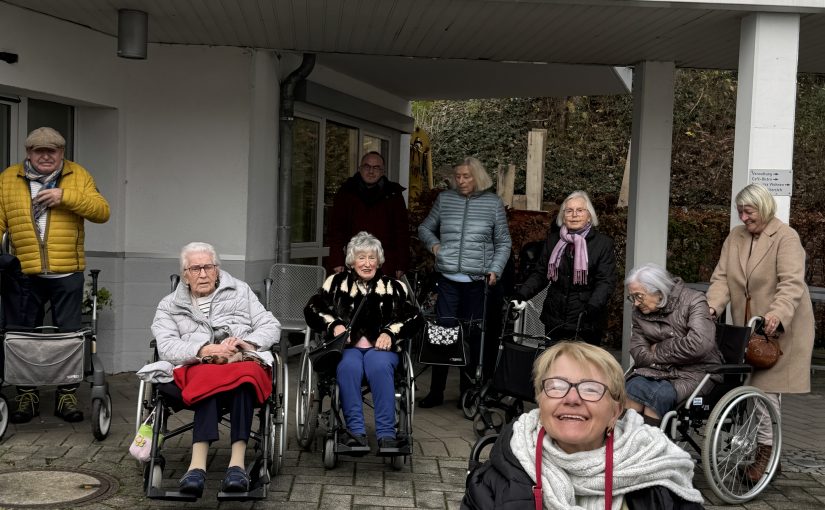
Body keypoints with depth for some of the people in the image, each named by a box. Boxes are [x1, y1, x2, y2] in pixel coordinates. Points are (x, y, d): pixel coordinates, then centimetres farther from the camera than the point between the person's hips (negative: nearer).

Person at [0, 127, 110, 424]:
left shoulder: (78, 176, 3)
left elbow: (102, 212, -6)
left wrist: (65, 196, -17)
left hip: (66, 274, -1)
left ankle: (67, 395, 17)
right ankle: (27, 396, 21)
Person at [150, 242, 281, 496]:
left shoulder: (240, 291, 22)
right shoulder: (169, 306, 20)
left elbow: (272, 327, 12)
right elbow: (166, 347, 2)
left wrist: (247, 342, -9)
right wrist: (202, 350, -16)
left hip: (245, 361, 0)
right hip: (197, 368, 0)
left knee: (243, 374, -38)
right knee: (212, 378, -38)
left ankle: (237, 463, -48)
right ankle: (198, 464, -49)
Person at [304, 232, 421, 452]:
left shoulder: (393, 287, 17)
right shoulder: (337, 282, 16)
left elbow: (413, 318, 11)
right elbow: (312, 309, 11)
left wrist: (390, 333, -6)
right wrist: (334, 325, -6)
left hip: (380, 346, 0)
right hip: (346, 346, 0)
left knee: (380, 367, -36)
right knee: (349, 367, -36)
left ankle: (386, 434, -38)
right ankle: (356, 431, -37)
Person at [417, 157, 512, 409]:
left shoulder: (493, 203, 4)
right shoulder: (444, 199, 8)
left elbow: (503, 242, 9)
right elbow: (425, 228, 20)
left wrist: (495, 270, -3)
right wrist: (433, 243, 1)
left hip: (478, 281, -1)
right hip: (448, 279, 1)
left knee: (472, 336, 4)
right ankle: (436, 391, 9)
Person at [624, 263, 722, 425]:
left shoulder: (693, 301, -7)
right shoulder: (639, 313, 9)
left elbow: (699, 344, -22)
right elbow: (639, 355, 2)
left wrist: (658, 350, -10)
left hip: (696, 371, -4)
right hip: (659, 369, 4)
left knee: (660, 394, -32)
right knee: (632, 388, -27)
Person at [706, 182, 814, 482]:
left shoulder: (786, 238, -9)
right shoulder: (735, 237, 9)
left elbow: (792, 284, -20)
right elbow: (722, 277, 3)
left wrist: (778, 314, -36)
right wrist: (713, 306, -15)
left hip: (780, 327, -5)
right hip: (747, 327, 5)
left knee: (768, 386, -8)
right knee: (747, 384, 2)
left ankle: (765, 448, 3)